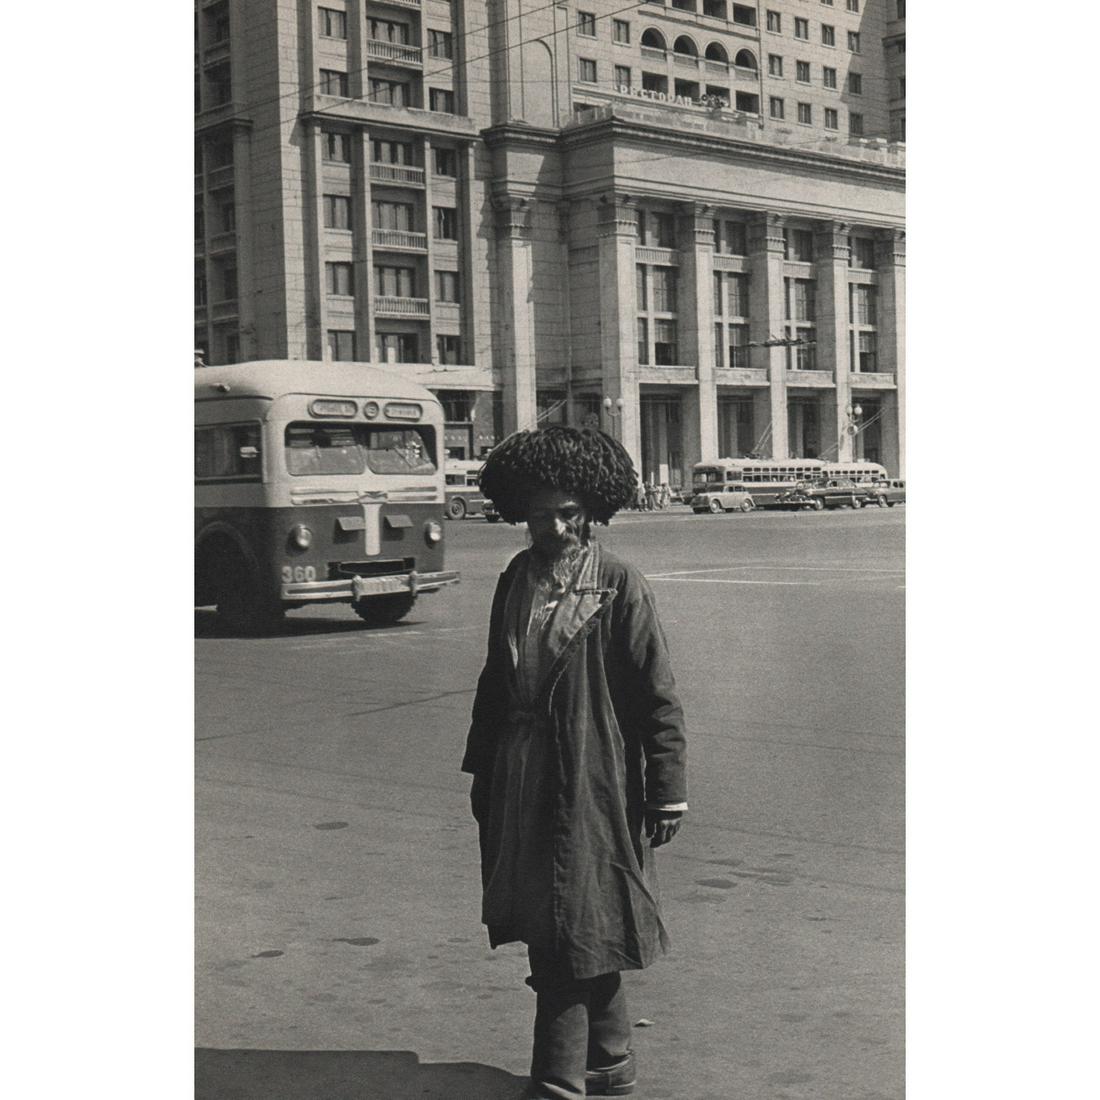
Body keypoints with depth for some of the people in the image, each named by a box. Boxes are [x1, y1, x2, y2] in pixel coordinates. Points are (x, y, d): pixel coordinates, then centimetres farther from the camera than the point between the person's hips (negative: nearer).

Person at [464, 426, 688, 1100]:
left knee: (573, 939, -3)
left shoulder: (621, 586, -9)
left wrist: (669, 792, -9)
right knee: (548, 934, 13)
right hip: (520, 787, 6)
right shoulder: (516, 581, 9)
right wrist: (482, 772, 19)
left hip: (592, 789, -6)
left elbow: (659, 697, -8)